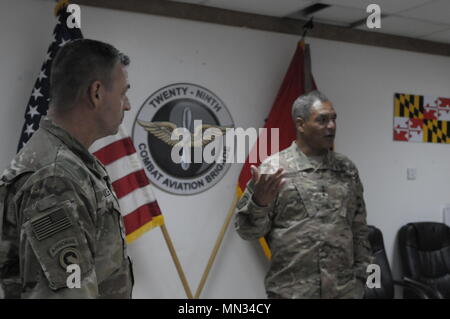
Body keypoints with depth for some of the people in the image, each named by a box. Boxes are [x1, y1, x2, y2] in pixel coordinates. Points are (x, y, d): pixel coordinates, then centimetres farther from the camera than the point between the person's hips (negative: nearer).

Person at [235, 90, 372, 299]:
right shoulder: (273, 168, -6)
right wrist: (258, 202, -24)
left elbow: (359, 229, 12)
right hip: (290, 291, -3)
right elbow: (247, 230, -6)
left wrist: (360, 275, 8)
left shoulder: (347, 169, 8)